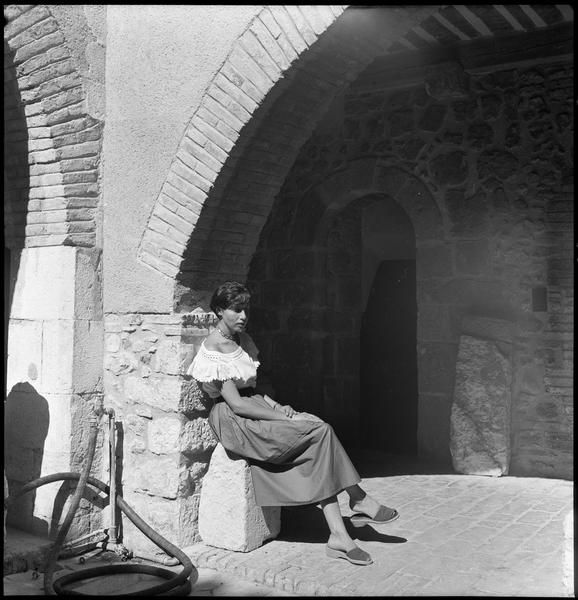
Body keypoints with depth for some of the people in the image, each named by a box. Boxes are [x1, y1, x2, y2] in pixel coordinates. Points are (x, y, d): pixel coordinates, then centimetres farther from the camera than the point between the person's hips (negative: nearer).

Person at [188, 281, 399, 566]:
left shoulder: (243, 340, 12)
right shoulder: (214, 351, -15)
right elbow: (237, 404, -19)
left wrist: (277, 407, 2)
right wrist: (284, 419, -18)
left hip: (254, 407, 8)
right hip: (233, 421, -8)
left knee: (317, 456, -15)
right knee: (321, 431, -19)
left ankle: (338, 536, -17)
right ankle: (359, 501, -3)